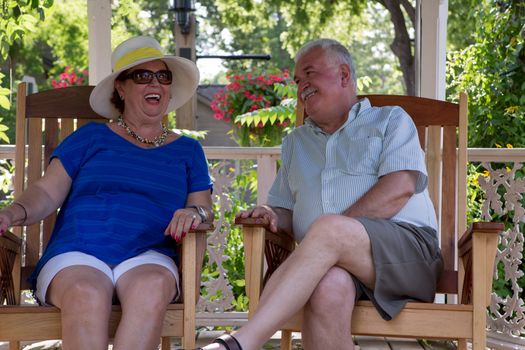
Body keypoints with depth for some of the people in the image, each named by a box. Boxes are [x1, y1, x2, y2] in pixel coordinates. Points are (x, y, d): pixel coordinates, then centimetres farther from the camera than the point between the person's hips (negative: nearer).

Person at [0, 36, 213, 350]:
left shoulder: (187, 150, 24)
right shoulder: (91, 137, 18)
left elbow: (204, 208, 18)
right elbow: (47, 194, 10)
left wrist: (196, 213, -7)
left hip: (147, 257, 1)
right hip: (77, 253, -1)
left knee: (152, 286, -38)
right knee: (87, 294, -39)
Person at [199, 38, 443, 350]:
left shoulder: (391, 120, 17)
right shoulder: (296, 142, 33)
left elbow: (401, 187, -2)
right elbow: (286, 209, 27)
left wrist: (334, 232, -11)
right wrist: (275, 218, 1)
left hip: (409, 249, -3)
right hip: (335, 261, 3)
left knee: (329, 229, -36)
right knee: (330, 285, -37)